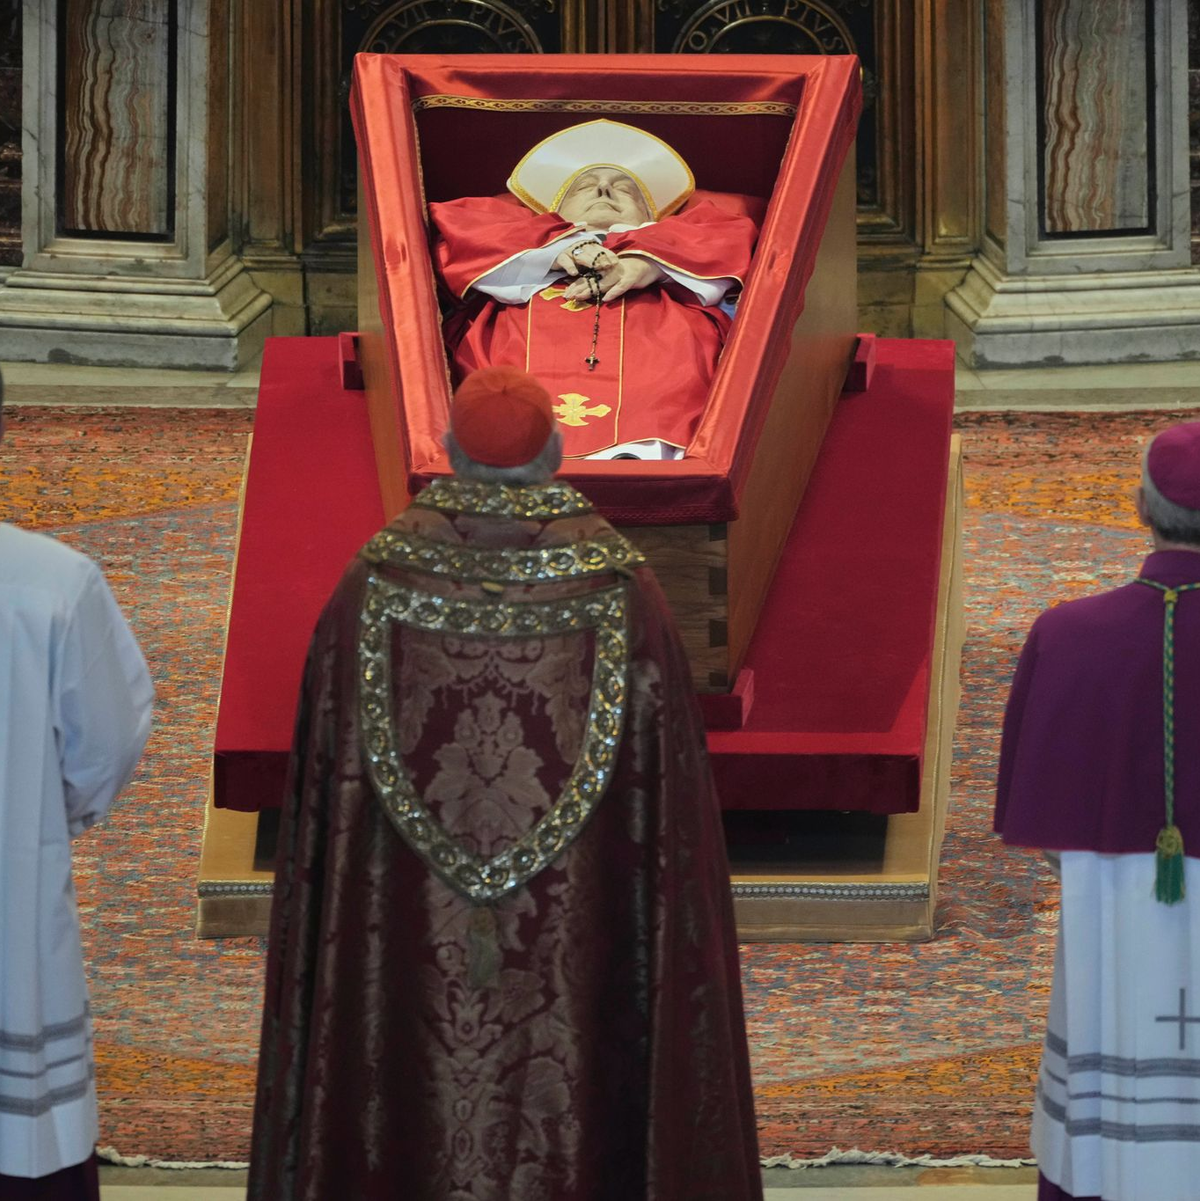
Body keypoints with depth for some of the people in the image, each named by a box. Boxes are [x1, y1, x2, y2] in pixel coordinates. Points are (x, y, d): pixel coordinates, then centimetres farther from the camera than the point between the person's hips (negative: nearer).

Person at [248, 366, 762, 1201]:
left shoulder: (375, 583, -8)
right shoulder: (619, 591, -11)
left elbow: (322, 791, -2)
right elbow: (669, 803, -7)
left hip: (404, 943, 1)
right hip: (578, 947, -1)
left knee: (416, 1126, 14)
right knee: (572, 1121, 12)